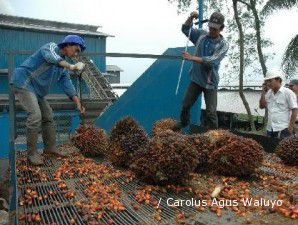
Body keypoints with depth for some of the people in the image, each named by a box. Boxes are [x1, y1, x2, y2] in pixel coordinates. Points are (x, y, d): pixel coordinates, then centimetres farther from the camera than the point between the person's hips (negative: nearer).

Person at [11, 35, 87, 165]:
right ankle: (32, 153, -9)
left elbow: (66, 84, 6)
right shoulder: (51, 47, -11)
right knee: (35, 116, -19)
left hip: (36, 89, 10)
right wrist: (71, 67, -50)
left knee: (48, 116, 10)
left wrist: (78, 103, -2)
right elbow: (51, 57, -35)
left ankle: (50, 147, 20)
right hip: (23, 82, -9)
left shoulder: (64, 65, 12)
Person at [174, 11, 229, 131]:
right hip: (196, 78, 4)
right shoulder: (201, 34, 1)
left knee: (211, 112, -3)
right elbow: (186, 29, 10)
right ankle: (184, 122, 40)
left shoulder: (223, 45, -12)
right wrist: (190, 18, -9)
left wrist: (192, 58, -32)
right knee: (186, 104, 14)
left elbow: (212, 61, -25)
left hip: (210, 82, -4)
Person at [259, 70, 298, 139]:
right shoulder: (269, 93, 11)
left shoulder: (288, 92, -7)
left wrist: (291, 126, -13)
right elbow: (262, 106, 8)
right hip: (270, 129, 6)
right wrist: (263, 92, 0)